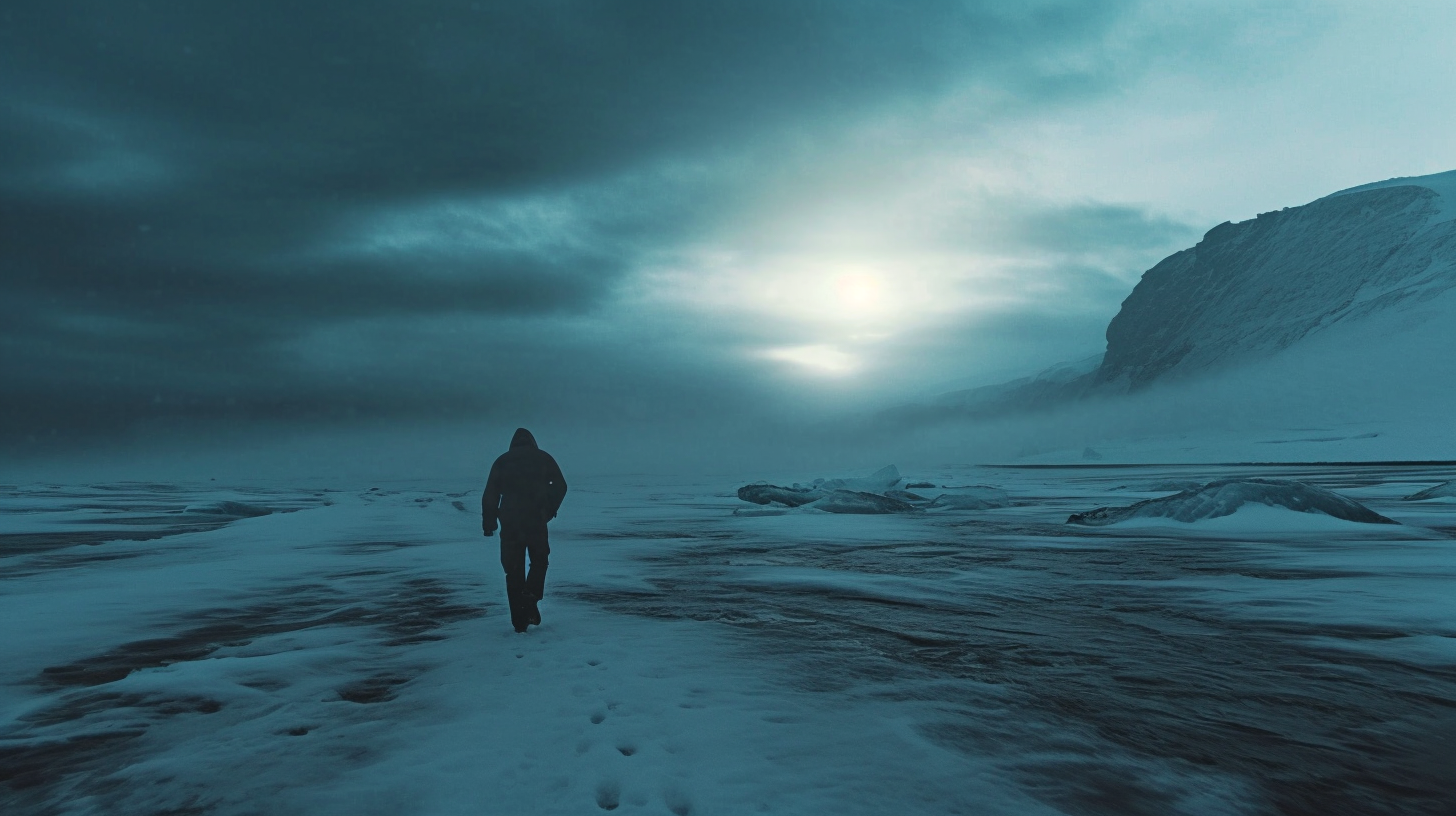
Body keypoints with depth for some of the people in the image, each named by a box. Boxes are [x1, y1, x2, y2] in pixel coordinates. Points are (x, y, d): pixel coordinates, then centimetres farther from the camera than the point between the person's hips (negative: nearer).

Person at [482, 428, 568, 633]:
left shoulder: (502, 461, 10)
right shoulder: (543, 458, 9)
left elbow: (490, 495, 4)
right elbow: (560, 486, 4)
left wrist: (488, 523, 8)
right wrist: (550, 510, 15)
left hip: (510, 523, 1)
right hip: (536, 521, -1)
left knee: (514, 570, 7)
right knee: (539, 561, 18)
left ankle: (519, 620, 7)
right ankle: (531, 598, -5)